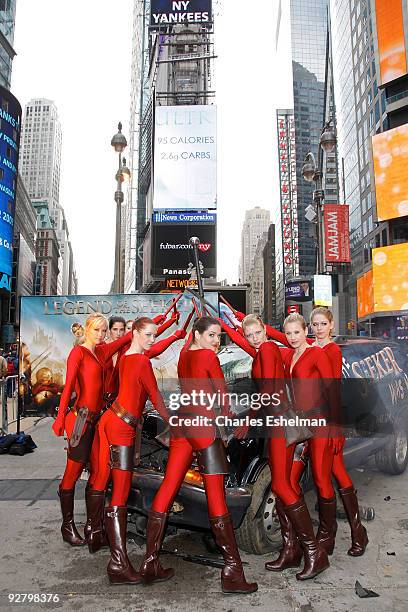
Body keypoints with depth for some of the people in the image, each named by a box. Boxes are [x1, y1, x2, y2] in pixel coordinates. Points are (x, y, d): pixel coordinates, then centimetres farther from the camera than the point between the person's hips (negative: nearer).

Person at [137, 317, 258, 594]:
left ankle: (150, 564, 17)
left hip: (182, 423, 8)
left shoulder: (184, 355, 14)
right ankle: (232, 572, 1)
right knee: (216, 496, -5)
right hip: (204, 424, -8)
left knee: (167, 489, 9)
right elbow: (222, 394, -1)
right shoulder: (209, 356, -6)